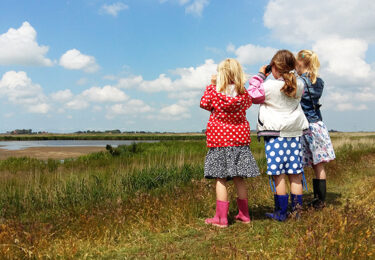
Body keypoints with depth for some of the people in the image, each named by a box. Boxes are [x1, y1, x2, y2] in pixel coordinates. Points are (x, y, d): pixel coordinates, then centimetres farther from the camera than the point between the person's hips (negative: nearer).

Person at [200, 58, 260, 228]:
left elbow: (204, 104, 4)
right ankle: (244, 215, 21)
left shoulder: (215, 91, -9)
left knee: (220, 179, 0)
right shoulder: (244, 93, 0)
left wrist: (211, 86, 12)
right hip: (239, 139, 4)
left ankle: (221, 218, 2)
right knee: (239, 179, 12)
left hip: (219, 139, -3)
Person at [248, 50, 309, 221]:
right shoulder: (299, 85, 3)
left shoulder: (269, 86, -12)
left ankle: (281, 212, 4)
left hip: (275, 133, -5)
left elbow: (253, 95, 3)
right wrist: (288, 74, 19)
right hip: (295, 132, 5)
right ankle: (297, 210, 15)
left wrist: (260, 75, 9)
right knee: (295, 173, 8)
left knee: (278, 173, -1)